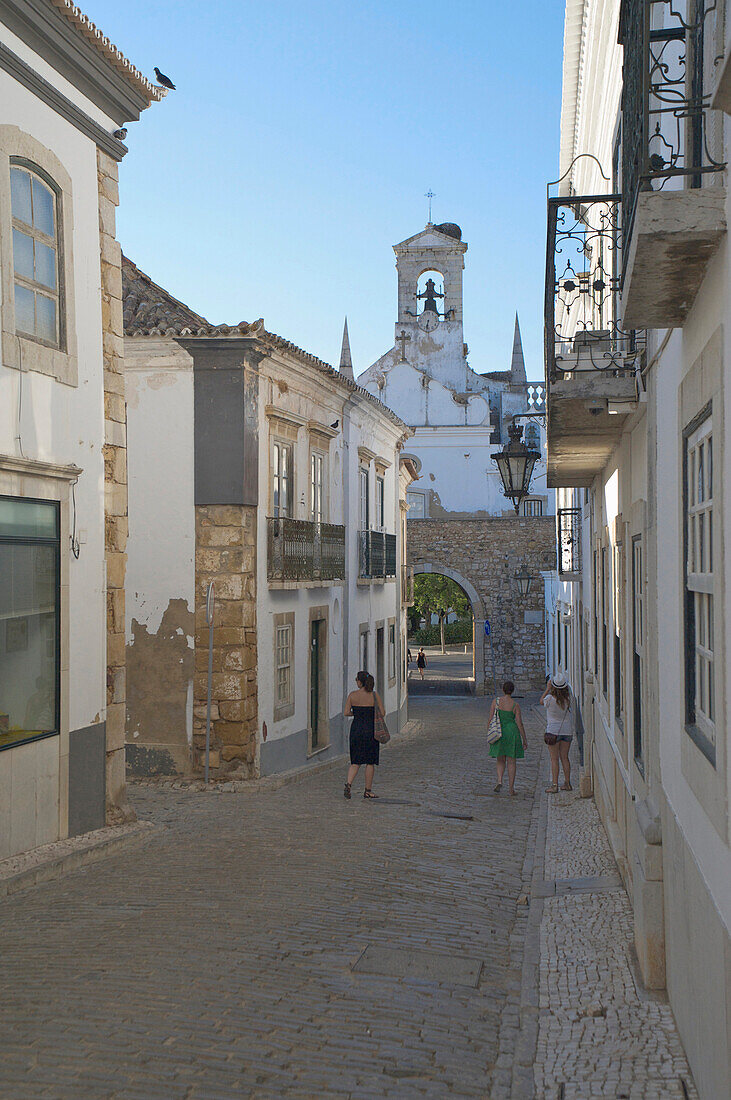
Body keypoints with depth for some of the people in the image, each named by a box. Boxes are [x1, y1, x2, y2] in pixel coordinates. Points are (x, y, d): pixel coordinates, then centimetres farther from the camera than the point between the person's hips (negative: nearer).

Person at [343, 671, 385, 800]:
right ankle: (368, 791, 12)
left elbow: (346, 713, -4)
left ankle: (348, 784, -8)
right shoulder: (374, 695, -6)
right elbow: (382, 714, -6)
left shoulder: (352, 695, -2)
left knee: (355, 761, 12)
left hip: (356, 729, 2)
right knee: (370, 762, 8)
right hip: (370, 730, -2)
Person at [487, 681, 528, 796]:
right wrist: (524, 739, 3)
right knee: (511, 761, 8)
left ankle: (499, 781, -8)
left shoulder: (495, 701, -4)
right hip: (512, 732, -1)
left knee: (500, 760, 15)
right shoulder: (515, 705, -7)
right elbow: (519, 723, -6)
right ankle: (511, 788, 10)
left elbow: (490, 719, -2)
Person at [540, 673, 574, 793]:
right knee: (565, 757, 14)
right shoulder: (569, 699, -6)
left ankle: (554, 785, -1)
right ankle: (567, 783, 17)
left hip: (553, 731, -4)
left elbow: (541, 701, 6)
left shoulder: (550, 699, -16)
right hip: (567, 731, 4)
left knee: (554, 759, 0)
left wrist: (548, 688, 9)